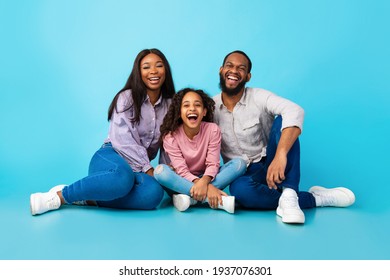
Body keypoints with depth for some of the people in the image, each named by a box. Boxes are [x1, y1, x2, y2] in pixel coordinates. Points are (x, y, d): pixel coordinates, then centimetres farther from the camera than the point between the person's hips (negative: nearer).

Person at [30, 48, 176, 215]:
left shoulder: (169, 104, 13)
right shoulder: (127, 97, -1)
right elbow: (122, 139, -12)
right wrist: (147, 168, -16)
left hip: (137, 168, 4)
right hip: (111, 157, -4)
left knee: (154, 192, -34)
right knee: (123, 177, -43)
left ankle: (89, 198, -22)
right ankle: (59, 195, -25)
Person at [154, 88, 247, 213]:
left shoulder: (213, 130, -12)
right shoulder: (170, 136, -15)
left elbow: (212, 164, -15)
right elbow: (181, 169, -19)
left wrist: (204, 182, -39)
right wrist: (203, 185, -35)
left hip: (205, 178, 1)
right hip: (182, 182, -1)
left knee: (239, 163, -20)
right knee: (160, 171, -34)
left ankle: (189, 197, -28)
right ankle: (221, 200, -37)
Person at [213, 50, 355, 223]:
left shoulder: (258, 97, -9)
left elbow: (295, 111, -29)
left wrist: (280, 155, -44)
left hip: (270, 166, 0)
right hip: (243, 175, 1)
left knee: (281, 121, -26)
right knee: (240, 189, -37)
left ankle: (288, 195, -36)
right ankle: (316, 198, -23)